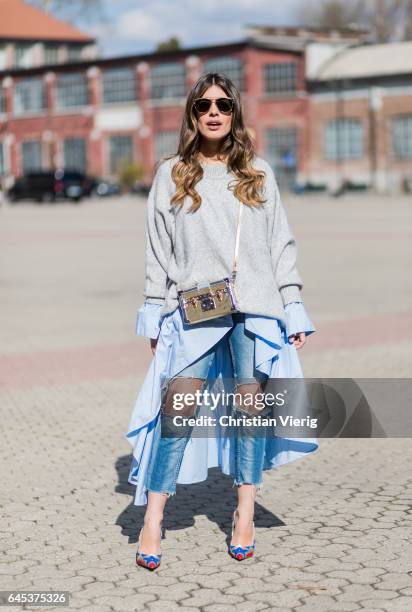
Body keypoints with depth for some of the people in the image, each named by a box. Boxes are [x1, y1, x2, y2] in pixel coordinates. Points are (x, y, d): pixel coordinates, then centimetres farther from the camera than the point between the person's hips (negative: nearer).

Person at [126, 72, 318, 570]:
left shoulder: (259, 174, 12)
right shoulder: (171, 175, 10)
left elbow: (281, 246, 12)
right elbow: (158, 252, 9)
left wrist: (294, 309, 6)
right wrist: (153, 315, 5)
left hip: (255, 308, 2)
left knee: (249, 407, 2)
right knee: (177, 409, -11)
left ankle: (245, 515, 14)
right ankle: (152, 521, -4)